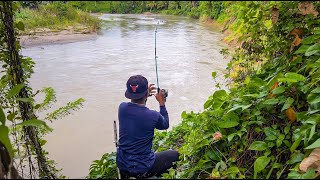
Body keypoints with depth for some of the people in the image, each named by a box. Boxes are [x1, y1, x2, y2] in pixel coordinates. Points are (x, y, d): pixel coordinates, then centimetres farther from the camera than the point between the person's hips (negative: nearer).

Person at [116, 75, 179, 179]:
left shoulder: (122, 108, -11)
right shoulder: (153, 116, -24)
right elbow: (165, 125, 1)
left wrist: (144, 97, 12)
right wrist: (162, 103, 5)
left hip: (121, 164, 5)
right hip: (142, 168, -5)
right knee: (174, 155, 15)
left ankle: (126, 174, 25)